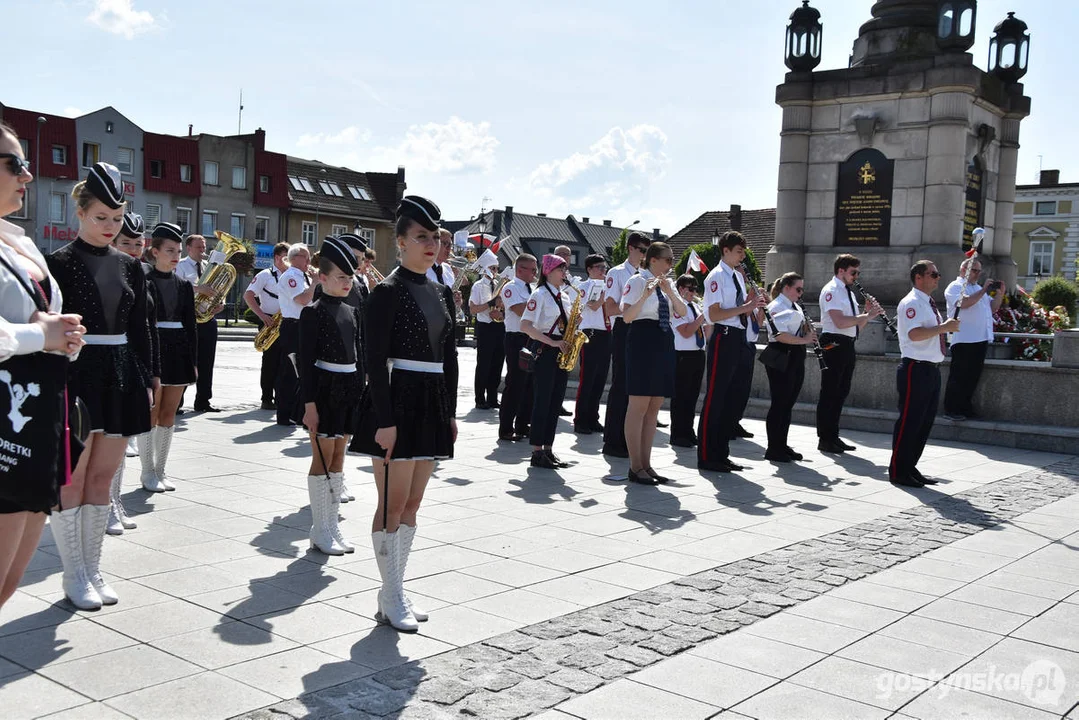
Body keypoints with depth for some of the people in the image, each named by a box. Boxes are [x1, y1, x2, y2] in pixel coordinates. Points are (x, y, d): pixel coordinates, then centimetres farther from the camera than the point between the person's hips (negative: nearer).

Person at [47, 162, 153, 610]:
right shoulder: (59, 263, -5)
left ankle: (92, 569, 20)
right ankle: (74, 576, 11)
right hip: (75, 377, -5)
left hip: (120, 380, 5)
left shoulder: (130, 267, 10)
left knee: (102, 479, 10)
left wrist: (146, 382, 9)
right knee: (72, 481, 1)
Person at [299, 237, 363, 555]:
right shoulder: (313, 312, -9)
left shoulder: (353, 312, 11)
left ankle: (332, 526, 19)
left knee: (338, 457, 11)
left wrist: (361, 391, 12)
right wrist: (309, 403, -16)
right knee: (323, 458, -2)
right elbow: (306, 360, -12)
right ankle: (320, 531, 7)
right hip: (325, 389, -7)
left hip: (350, 388, 7)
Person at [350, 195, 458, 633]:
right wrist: (385, 421, -19)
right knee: (393, 504, 0)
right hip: (397, 403, -7)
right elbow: (376, 361, -14)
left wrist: (450, 412, 12)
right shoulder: (387, 292, -10)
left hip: (432, 405, 7)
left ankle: (395, 591, 23)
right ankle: (391, 600, 10)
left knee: (412, 504, 12)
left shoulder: (442, 294, 12)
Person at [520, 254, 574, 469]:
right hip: (544, 351, -7)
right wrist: (552, 343, -20)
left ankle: (548, 449, 14)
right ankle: (537, 453, -3)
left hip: (561, 351, 8)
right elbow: (525, 326, -15)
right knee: (542, 400, -7)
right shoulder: (540, 294, -7)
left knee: (556, 401, 7)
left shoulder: (565, 296, 16)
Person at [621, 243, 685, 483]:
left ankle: (646, 464, 15)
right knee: (639, 405, -6)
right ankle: (635, 468, -2)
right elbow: (626, 317, -15)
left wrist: (670, 292, -11)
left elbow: (683, 312, 4)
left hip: (664, 342, 8)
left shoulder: (668, 283, 16)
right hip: (642, 339, -8)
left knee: (654, 407, 9)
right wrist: (645, 295, -27)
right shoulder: (637, 281, -6)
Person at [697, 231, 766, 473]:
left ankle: (721, 454, 20)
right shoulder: (716, 276, -8)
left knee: (736, 399, 11)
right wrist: (745, 307, -18)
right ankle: (706, 457, 3)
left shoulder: (739, 276, 19)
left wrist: (752, 304, 5)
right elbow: (714, 314, -17)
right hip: (725, 340, -9)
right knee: (715, 399, -4)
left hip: (743, 341, 9)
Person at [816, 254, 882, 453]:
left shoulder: (848, 292, 19)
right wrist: (867, 315, -16)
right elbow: (840, 322, -21)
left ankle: (833, 436, 19)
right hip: (833, 344, -9)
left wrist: (868, 314, 1)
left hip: (847, 346, 9)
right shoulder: (831, 290, -9)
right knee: (829, 393, -4)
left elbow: (855, 325, 18)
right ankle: (824, 439, 1)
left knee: (841, 392, 12)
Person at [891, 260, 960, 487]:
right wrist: (943, 327, -20)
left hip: (932, 369, 10)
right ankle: (898, 471, 3)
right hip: (916, 369, -10)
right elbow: (914, 334, -26)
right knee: (909, 421, -5)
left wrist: (946, 327, 11)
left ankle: (910, 468, 22)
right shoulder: (911, 303, -12)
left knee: (926, 421, 13)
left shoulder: (929, 303, 18)